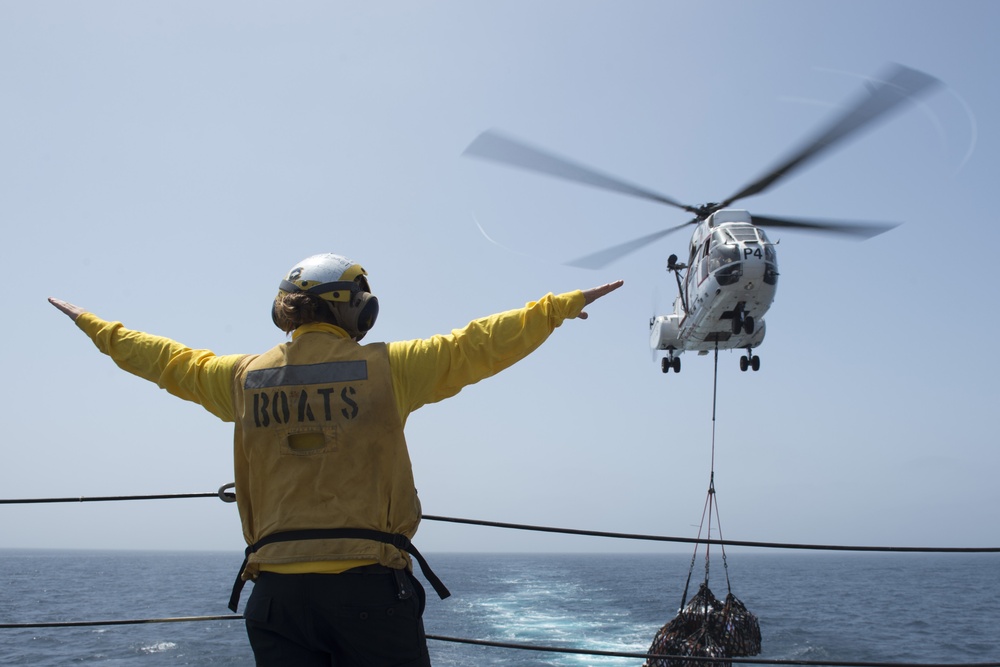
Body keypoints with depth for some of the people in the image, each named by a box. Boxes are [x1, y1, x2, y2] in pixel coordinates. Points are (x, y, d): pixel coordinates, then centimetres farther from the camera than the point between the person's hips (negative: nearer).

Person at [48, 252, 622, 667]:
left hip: (277, 587, 4)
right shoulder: (387, 368, -3)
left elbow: (168, 361, 22)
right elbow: (479, 345, 2)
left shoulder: (245, 377, 7)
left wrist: (96, 327, 40)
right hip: (369, 583, -3)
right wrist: (560, 307, 13)